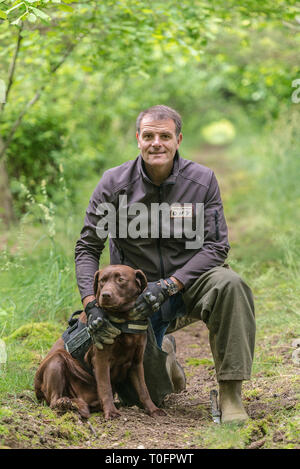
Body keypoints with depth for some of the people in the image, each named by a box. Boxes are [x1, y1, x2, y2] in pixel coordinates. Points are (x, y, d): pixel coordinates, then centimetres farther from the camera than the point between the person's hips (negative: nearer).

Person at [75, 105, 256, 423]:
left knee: (229, 285, -35)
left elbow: (216, 246, -10)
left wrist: (168, 286, -22)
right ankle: (161, 348, 37)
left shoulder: (202, 180, -8)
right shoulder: (114, 183, -7)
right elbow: (87, 248, -5)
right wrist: (92, 305, -20)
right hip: (136, 289, 1)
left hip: (189, 278, -1)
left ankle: (230, 394, -26)